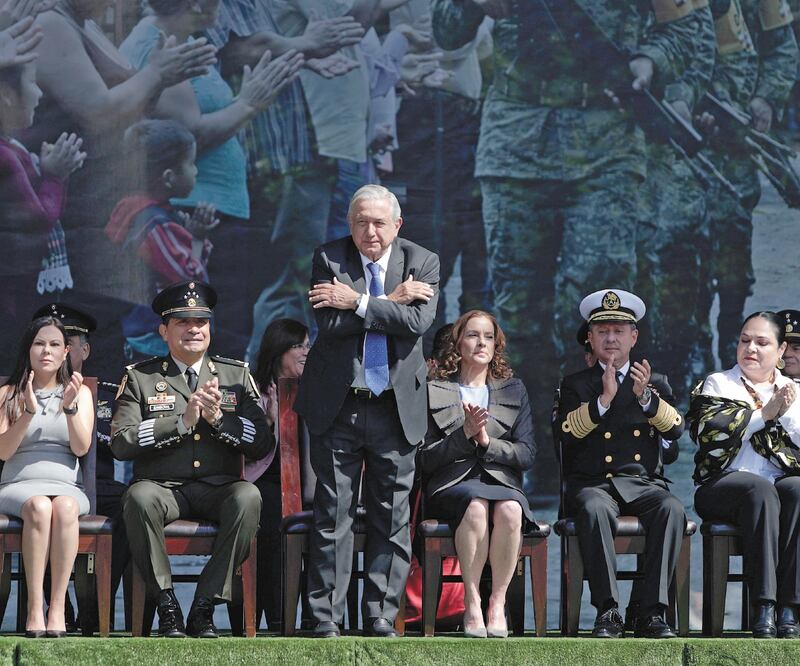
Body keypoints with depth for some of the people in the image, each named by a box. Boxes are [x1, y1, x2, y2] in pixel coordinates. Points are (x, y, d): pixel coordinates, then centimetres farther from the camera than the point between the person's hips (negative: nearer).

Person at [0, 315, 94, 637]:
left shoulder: (80, 392, 15)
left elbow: (81, 447, 2)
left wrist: (70, 406, -13)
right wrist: (29, 412, -13)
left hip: (66, 486, 1)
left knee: (64, 507, -38)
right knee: (39, 507, -38)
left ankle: (58, 607, -40)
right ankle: (34, 608, -41)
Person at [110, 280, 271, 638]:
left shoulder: (236, 374, 13)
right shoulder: (140, 377, 8)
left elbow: (263, 444, 5)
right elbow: (121, 443, -5)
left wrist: (218, 417, -11)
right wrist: (182, 421, -13)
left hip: (218, 488, 1)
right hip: (163, 486, -1)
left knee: (249, 497, -33)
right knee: (140, 497, -36)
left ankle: (205, 605, -24)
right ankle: (166, 603, -21)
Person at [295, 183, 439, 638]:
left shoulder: (423, 263, 3)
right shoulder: (329, 259, 0)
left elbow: (419, 321, -14)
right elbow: (329, 324, -13)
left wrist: (358, 303, -15)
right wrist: (390, 303, -13)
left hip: (397, 408, 1)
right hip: (338, 407, -1)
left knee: (392, 519, 4)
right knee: (333, 515, 0)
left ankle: (382, 618, 11)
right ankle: (327, 620, 3)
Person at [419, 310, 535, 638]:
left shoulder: (514, 391, 18)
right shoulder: (433, 392, 10)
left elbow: (527, 454, 8)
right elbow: (425, 458, 2)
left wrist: (488, 441, -7)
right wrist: (465, 434, -10)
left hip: (502, 483, 2)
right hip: (451, 485, -2)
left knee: (509, 509, -35)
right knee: (476, 503, -38)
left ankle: (498, 603, -25)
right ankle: (472, 603, -30)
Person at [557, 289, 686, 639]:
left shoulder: (655, 383, 19)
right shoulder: (576, 384, 15)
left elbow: (676, 428, 1)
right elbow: (566, 432, -4)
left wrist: (646, 396, -15)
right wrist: (603, 398, -13)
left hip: (643, 482, 1)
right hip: (591, 483, -1)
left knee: (672, 508, -32)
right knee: (594, 509, -38)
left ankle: (652, 613, -33)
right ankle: (607, 611, -35)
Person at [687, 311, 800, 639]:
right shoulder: (717, 384, 16)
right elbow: (710, 435, -5)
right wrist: (765, 413, -6)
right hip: (723, 485, -2)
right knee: (761, 489, -37)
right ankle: (763, 608, -42)